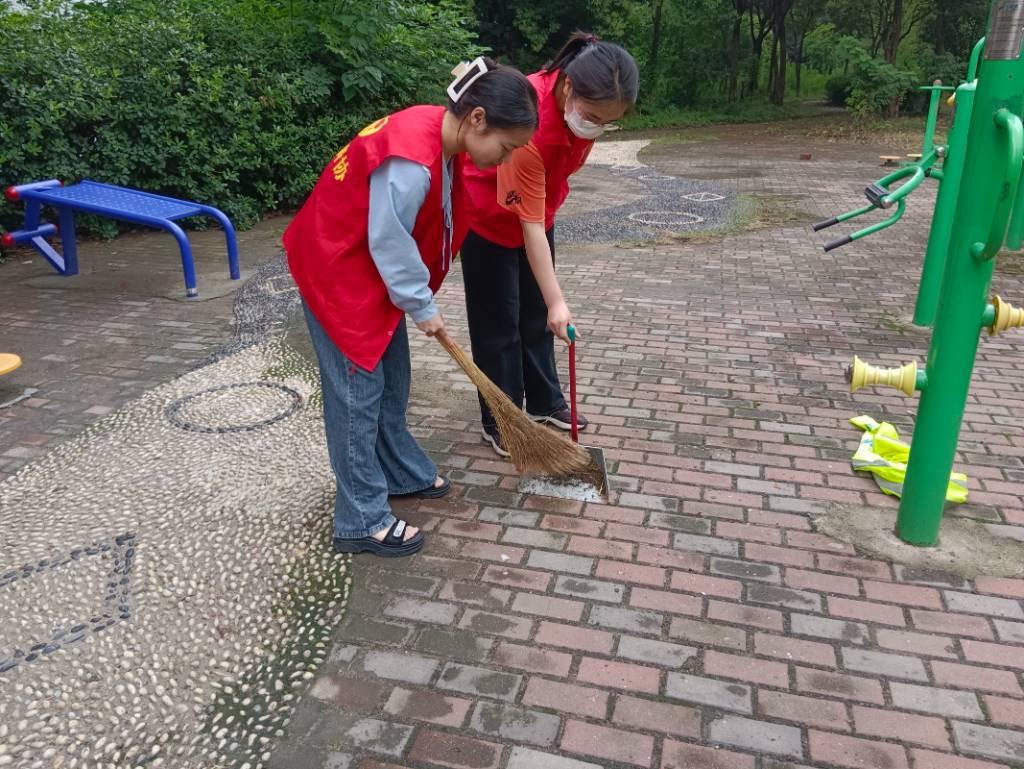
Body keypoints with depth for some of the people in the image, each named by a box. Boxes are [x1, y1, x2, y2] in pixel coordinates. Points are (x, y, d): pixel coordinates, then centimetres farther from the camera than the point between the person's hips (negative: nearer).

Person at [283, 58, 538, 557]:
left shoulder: (440, 135, -2)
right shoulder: (410, 162, -32)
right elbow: (390, 246, -25)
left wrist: (420, 301, 9)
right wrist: (423, 308, -11)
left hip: (372, 268, 9)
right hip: (336, 270, -9)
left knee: (392, 378, 17)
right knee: (359, 390, -3)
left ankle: (403, 473, 36)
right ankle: (362, 521, 9)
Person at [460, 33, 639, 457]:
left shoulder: (584, 101, -18)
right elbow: (530, 225, -35)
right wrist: (557, 300, -35)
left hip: (538, 210, 7)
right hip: (489, 218, -6)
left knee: (536, 315, 14)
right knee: (498, 323, 0)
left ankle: (545, 403, 28)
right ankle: (500, 422, 13)